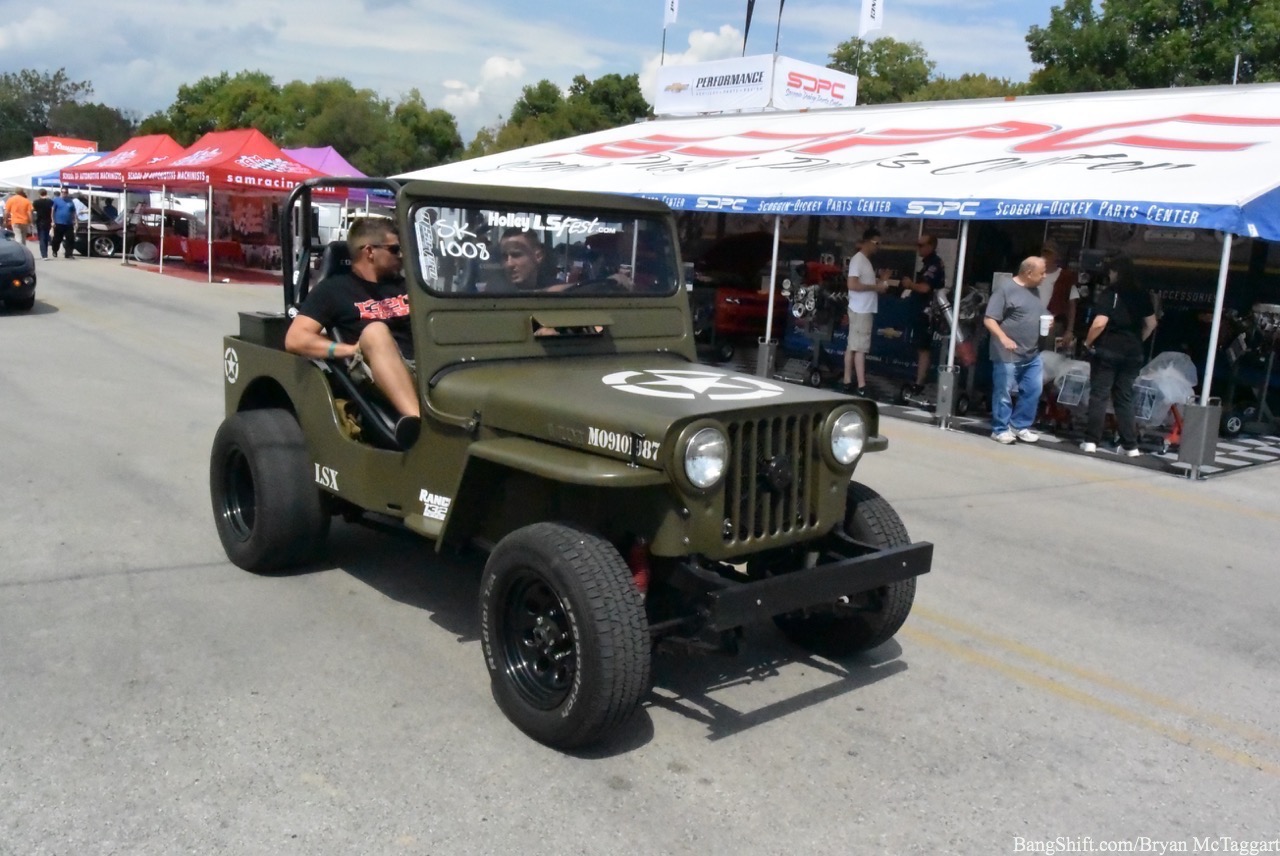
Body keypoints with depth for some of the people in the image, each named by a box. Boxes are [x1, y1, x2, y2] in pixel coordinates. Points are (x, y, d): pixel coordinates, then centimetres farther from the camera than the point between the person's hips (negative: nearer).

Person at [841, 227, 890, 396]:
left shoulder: (866, 261, 17)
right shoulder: (858, 259, -13)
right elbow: (853, 285, -22)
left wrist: (879, 281, 7)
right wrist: (875, 287, -17)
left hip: (865, 310, 10)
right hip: (860, 310, -10)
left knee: (852, 346, 10)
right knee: (860, 348, -9)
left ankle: (848, 382, 13)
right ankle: (861, 386, -10)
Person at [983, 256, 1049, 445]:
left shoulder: (1034, 291, 14)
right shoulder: (1005, 289, -10)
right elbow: (989, 319, -14)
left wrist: (1047, 323, 6)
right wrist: (1003, 338, -28)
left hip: (1032, 355, 8)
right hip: (1008, 355, -7)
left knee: (1033, 391, 8)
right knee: (1003, 393, 0)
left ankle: (1019, 426, 21)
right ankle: (1001, 429, 12)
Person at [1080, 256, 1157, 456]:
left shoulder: (1109, 294, -9)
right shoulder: (1142, 295, 8)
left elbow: (1099, 323, -18)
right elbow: (1151, 323, 14)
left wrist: (1088, 343, -5)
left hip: (1107, 350, -5)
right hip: (1132, 353, 5)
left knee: (1099, 396, 0)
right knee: (1125, 398, 10)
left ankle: (1091, 441, -2)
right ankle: (1130, 445, 10)